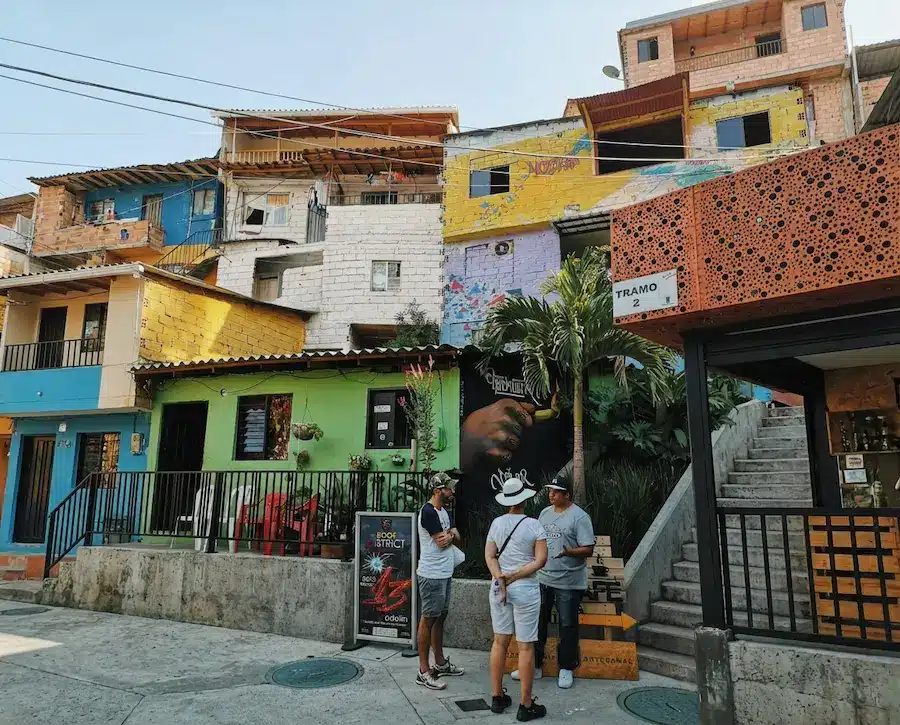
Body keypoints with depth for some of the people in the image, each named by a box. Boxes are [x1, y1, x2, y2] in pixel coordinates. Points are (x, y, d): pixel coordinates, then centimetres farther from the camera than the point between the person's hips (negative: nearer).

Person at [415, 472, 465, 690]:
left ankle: (440, 663, 29)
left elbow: (456, 535, 13)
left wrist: (450, 534, -9)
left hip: (444, 573, 10)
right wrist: (450, 535, 1)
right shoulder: (428, 512, -18)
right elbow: (442, 542, -19)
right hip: (432, 575, -10)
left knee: (440, 617, 17)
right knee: (428, 620, -2)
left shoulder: (443, 511, 13)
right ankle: (424, 672, 5)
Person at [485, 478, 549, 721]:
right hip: (525, 589, -4)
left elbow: (490, 557, -2)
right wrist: (514, 576, -13)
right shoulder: (534, 525, -9)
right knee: (526, 646, 4)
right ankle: (526, 705, 12)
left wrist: (502, 581, -11)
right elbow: (541, 560, -12)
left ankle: (497, 697, 23)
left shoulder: (497, 523, 1)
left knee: (500, 642, 14)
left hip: (498, 587, 4)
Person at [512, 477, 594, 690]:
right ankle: (535, 666, 25)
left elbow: (588, 549, -15)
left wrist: (569, 552, -31)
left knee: (567, 626, 6)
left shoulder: (579, 517, -11)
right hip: (542, 578, 6)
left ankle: (566, 669, 22)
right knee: (537, 622, 12)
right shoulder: (545, 513, 9)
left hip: (568, 582, -6)